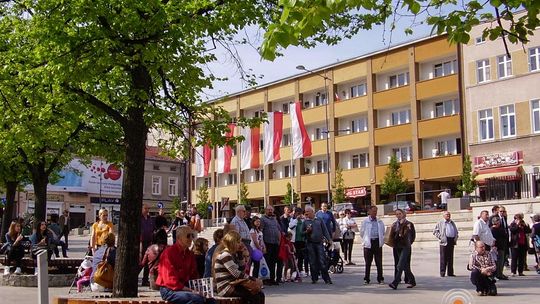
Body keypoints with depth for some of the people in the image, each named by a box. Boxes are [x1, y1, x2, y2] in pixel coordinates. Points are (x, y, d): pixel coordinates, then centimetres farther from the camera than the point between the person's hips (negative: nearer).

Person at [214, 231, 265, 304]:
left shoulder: (232, 255, 15)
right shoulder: (225, 255, -15)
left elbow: (241, 270, 16)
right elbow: (237, 274, -21)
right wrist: (254, 280, -16)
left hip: (233, 285, 10)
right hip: (226, 289, -10)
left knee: (260, 295, 2)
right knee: (255, 297, -18)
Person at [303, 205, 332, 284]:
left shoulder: (319, 220, 8)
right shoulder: (305, 222, 8)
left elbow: (324, 230, 9)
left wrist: (329, 239, 2)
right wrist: (307, 231, -10)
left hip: (319, 243, -1)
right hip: (310, 244, 1)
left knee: (322, 261, -4)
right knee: (312, 262, 3)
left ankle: (326, 279, 0)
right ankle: (314, 279, 12)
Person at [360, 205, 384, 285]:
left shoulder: (380, 222, 10)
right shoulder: (365, 221, 3)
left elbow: (383, 232, 19)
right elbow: (362, 233, 10)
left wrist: (382, 241, 11)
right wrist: (366, 240, 10)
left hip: (377, 243, 2)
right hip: (369, 243, -2)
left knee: (379, 262, 1)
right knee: (368, 262, 2)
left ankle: (380, 279, 8)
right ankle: (366, 279, 9)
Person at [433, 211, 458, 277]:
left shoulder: (452, 223, 21)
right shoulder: (440, 223, 4)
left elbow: (456, 231, 29)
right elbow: (435, 231, 1)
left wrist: (456, 238, 12)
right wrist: (440, 237, -9)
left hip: (451, 241, 5)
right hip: (444, 242, -5)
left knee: (450, 257, 7)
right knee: (443, 257, -5)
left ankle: (450, 272, 11)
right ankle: (442, 273, -1)